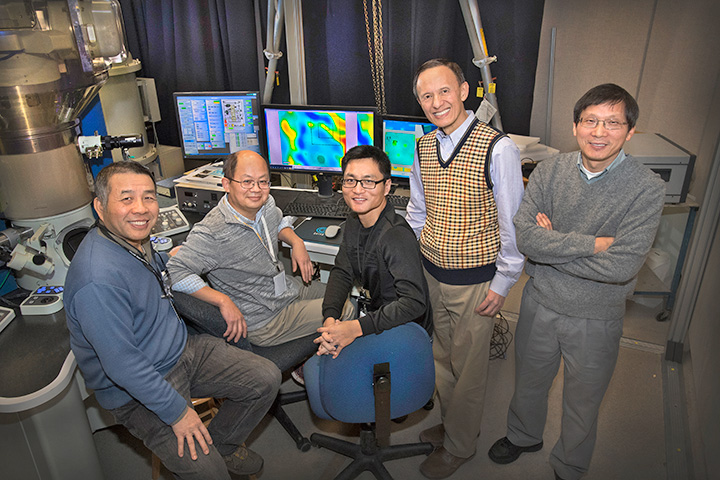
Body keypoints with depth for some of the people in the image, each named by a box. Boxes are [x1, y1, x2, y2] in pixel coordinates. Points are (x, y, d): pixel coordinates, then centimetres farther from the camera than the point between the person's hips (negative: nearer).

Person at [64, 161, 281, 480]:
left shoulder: (135, 239, -1)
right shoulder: (97, 280, -31)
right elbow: (122, 364, -28)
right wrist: (177, 412, -21)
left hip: (183, 350, 8)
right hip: (137, 391, -8)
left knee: (266, 378, 1)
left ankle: (222, 443, 24)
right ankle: (208, 451, 19)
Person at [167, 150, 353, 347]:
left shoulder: (266, 204, -5)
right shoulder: (211, 233, -30)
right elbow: (176, 271, -31)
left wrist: (296, 242, -2)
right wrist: (223, 301, -34)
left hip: (291, 288, 9)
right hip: (264, 322, -8)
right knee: (345, 312, -5)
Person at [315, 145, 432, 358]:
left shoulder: (397, 236, -28)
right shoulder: (354, 222, 1)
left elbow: (414, 302, -32)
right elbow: (342, 272, 3)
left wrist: (357, 328, -33)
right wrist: (330, 318, -14)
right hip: (372, 315, 8)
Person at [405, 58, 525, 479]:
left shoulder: (498, 148, -17)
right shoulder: (423, 147, 2)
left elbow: (513, 223, -12)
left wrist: (502, 285, -10)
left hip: (476, 282, -5)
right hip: (431, 274, 6)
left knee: (468, 367, 13)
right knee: (442, 357, 22)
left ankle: (460, 445, 37)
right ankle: (452, 423, 48)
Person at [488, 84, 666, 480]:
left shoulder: (647, 189, -17)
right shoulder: (549, 171, -9)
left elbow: (621, 267, -25)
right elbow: (523, 236, -19)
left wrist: (550, 245, -19)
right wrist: (591, 244, -25)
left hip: (595, 319, -2)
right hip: (539, 303, 3)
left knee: (581, 405, 20)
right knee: (529, 382, 25)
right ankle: (524, 436, 55)